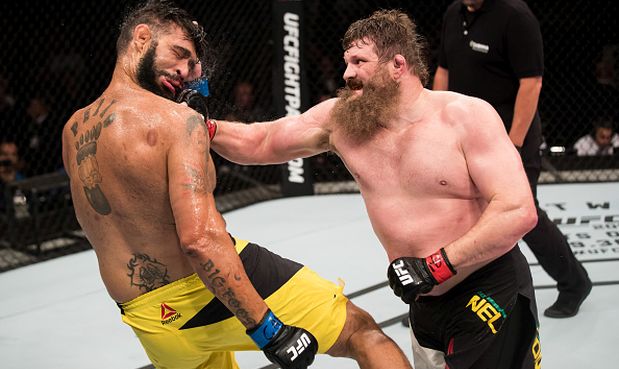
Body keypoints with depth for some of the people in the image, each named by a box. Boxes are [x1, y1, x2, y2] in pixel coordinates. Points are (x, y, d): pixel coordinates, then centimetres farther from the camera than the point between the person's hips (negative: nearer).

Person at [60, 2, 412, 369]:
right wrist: (269, 330, -26)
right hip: (215, 290, -7)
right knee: (361, 329, 6)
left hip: (151, 323, 7)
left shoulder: (72, 132, 5)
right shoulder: (176, 119, -16)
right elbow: (199, 238, -27)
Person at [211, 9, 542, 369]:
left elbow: (519, 212, -22)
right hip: (426, 304, 5)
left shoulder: (466, 116, -16)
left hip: (491, 297, -5)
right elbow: (258, 143, 9)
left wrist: (436, 266, -25)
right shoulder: (341, 118, -1)